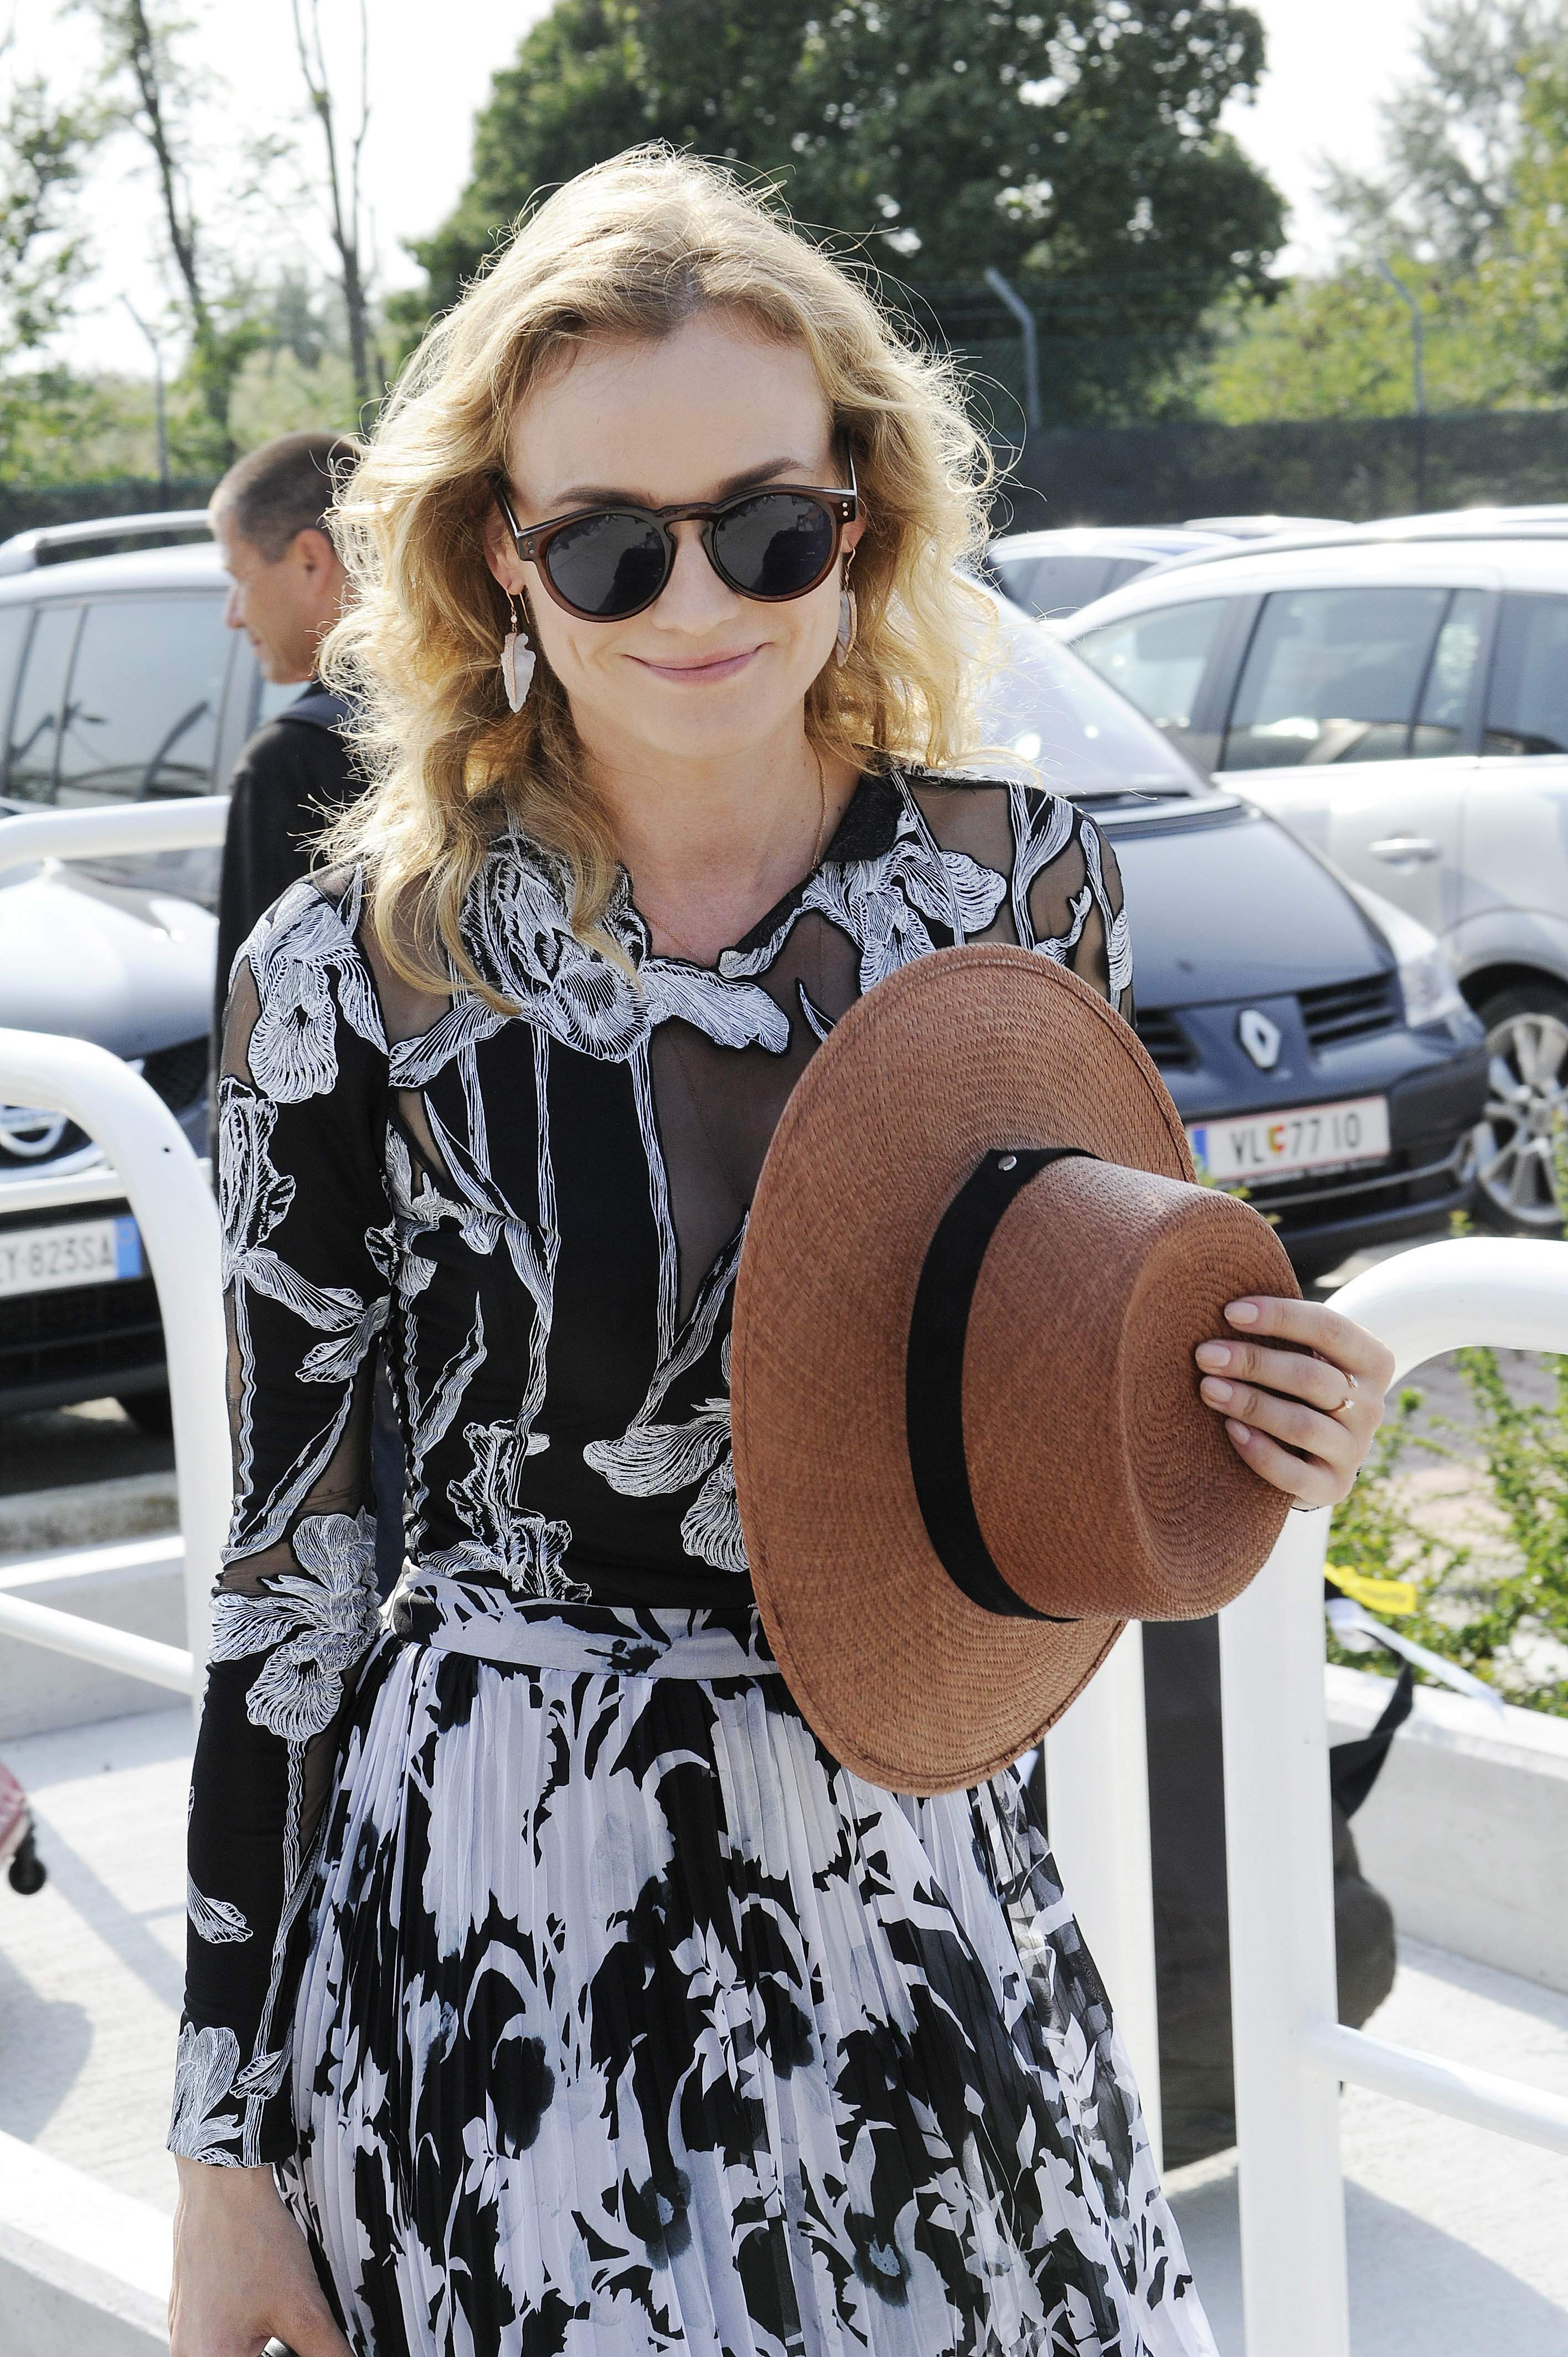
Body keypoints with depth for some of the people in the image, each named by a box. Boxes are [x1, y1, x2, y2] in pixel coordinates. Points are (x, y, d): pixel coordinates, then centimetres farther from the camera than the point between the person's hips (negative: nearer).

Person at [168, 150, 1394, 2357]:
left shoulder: (1025, 877, -2)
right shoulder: (362, 971, -11)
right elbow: (288, 1572, -5)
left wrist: (1252, 1432, -10)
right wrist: (227, 2151, -4)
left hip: (927, 1892, 3)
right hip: (495, 1943, -3)